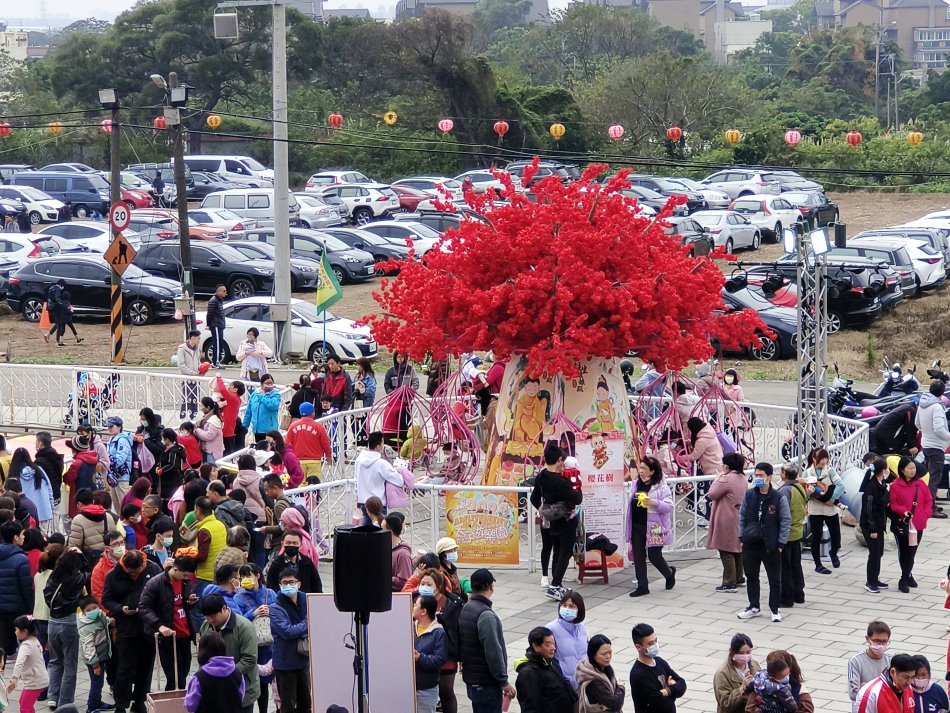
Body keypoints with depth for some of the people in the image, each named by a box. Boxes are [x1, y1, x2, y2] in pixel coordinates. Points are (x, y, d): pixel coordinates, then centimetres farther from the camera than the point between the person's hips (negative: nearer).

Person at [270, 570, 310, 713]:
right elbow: (287, 631, -25)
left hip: (303, 660, 6)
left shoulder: (305, 601, 4)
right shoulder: (276, 609, -13)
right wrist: (307, 624, -14)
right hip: (285, 662, -6)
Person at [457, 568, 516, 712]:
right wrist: (504, 682, -17)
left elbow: (461, 645, 15)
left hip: (471, 680, 9)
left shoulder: (465, 609, 8)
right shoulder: (486, 615, -21)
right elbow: (494, 652, -23)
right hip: (487, 684, -9)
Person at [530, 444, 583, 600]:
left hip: (553, 521, 7)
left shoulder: (540, 478, -2)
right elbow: (577, 499, -24)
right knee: (565, 553, 0)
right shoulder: (560, 482, -27)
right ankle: (554, 587, -7)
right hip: (567, 521, -7)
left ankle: (557, 586, 22)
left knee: (558, 553, 17)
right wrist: (578, 491, -3)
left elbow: (534, 499, 9)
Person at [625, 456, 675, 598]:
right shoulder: (636, 484, 9)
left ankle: (669, 573, 30)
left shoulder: (661, 487, -9)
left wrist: (654, 503, -30)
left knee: (654, 556, -1)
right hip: (637, 527, 6)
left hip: (653, 527, -6)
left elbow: (669, 506, -13)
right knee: (638, 557, 3)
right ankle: (642, 586, 9)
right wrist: (629, 527, 18)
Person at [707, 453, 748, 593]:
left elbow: (712, 494, -16)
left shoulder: (727, 479, -20)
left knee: (726, 551, -5)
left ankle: (730, 583, -6)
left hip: (726, 521, -9)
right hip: (739, 519, 9)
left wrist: (717, 479, -3)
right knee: (737, 548, 19)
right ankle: (738, 577, 29)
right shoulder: (743, 479, 8)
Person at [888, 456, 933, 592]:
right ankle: (907, 576, 16)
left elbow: (928, 501, 11)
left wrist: (926, 514, -2)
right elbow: (893, 504, -8)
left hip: (917, 524, 3)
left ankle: (905, 578, 21)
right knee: (904, 551, 2)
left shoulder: (920, 485, 4)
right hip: (901, 524, -3)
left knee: (912, 551, 7)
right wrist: (903, 511, -22)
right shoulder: (895, 486, -8)